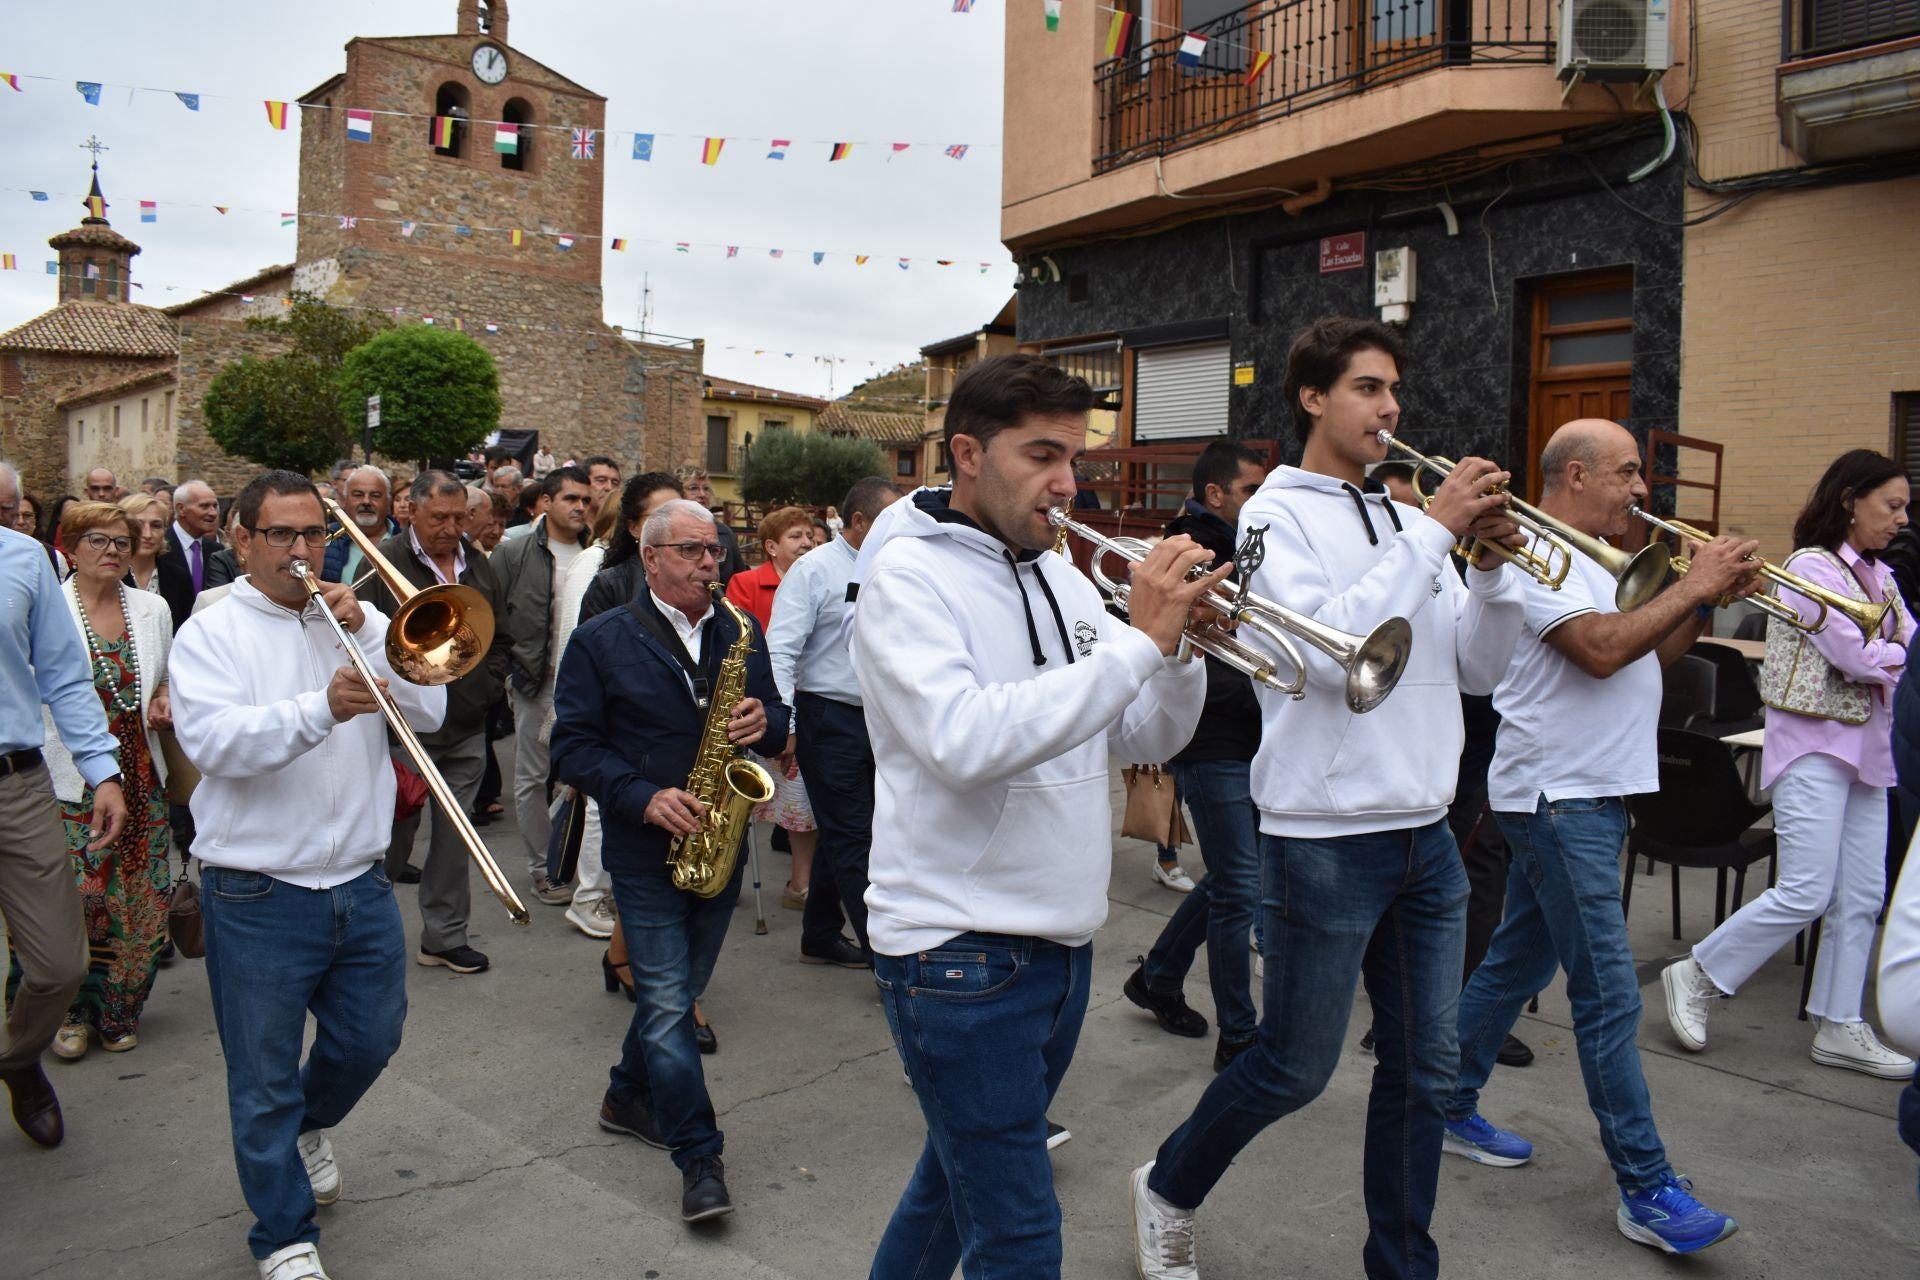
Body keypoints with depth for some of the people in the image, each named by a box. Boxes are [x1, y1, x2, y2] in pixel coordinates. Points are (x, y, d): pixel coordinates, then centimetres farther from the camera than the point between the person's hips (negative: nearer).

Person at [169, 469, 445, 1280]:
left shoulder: (353, 620, 7)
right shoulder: (213, 631, -5)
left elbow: (428, 711, -3)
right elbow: (212, 741, -21)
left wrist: (366, 630, -14)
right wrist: (319, 711, -36)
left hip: (361, 885, 4)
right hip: (258, 898, -4)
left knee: (370, 1040, 19)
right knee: (264, 1080, 8)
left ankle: (308, 1126, 50)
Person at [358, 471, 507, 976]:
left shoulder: (479, 567, 11)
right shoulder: (384, 562, -8)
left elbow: (499, 638, 19)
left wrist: (488, 685, 6)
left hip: (467, 730, 5)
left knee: (454, 838, 11)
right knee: (395, 832, 5)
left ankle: (445, 937, 22)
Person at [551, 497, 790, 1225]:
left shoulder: (742, 634, 7)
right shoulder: (601, 640, -6)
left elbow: (777, 721, 11)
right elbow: (573, 745, -8)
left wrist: (765, 721, -13)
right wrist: (643, 798, -21)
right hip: (646, 849, -4)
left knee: (678, 992, 17)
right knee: (667, 1003, -4)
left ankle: (628, 1098, 40)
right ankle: (700, 1160, 4)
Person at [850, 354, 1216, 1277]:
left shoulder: (1061, 577, 8)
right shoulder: (906, 575, -13)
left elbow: (1148, 739, 9)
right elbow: (965, 742, -30)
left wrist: (1182, 644, -10)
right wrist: (1140, 640, -27)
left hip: (1061, 943, 8)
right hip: (960, 950, -7)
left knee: (960, 1179, 23)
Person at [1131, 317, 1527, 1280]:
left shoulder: (1404, 522, 11)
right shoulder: (1279, 514, -7)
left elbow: (1478, 670, 10)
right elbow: (1329, 650, -24)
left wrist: (1494, 565, -5)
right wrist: (1434, 531, -19)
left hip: (1425, 834, 7)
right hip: (1325, 840, -6)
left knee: (1423, 1070, 13)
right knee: (1295, 1067, 6)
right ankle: (1168, 1191, 31)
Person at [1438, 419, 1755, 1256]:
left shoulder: (1582, 562, 20)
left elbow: (1646, 659, 20)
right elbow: (1601, 651, -25)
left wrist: (1709, 601, 6)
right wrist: (1693, 585, -14)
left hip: (1587, 795, 10)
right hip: (1559, 797, -10)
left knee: (1518, 962, 16)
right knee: (1608, 994, -7)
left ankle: (1451, 1111, 28)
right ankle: (1646, 1191, 1)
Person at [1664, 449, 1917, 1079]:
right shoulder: (1812, 567, -12)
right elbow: (1857, 659, -17)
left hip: (1867, 746, 8)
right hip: (1816, 745, -8)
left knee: (1862, 897, 9)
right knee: (1805, 893, -8)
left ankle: (1839, 1027, 19)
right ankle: (1696, 977, 7)